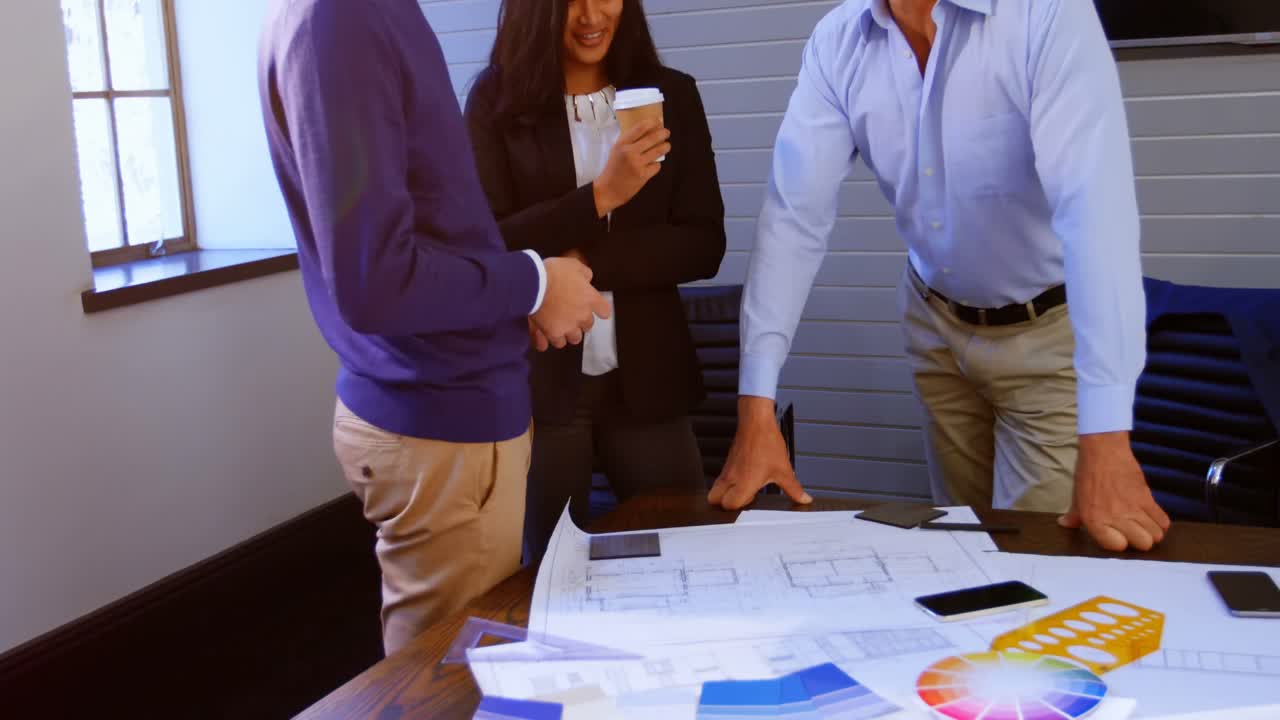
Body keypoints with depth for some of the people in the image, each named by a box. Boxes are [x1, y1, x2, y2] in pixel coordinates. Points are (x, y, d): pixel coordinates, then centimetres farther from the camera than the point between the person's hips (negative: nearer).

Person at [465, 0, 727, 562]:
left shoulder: (671, 95, 4)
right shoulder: (497, 99, -1)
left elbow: (703, 246, -2)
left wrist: (588, 262, -15)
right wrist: (600, 196, -19)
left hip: (645, 378, 1)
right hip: (535, 380, -1)